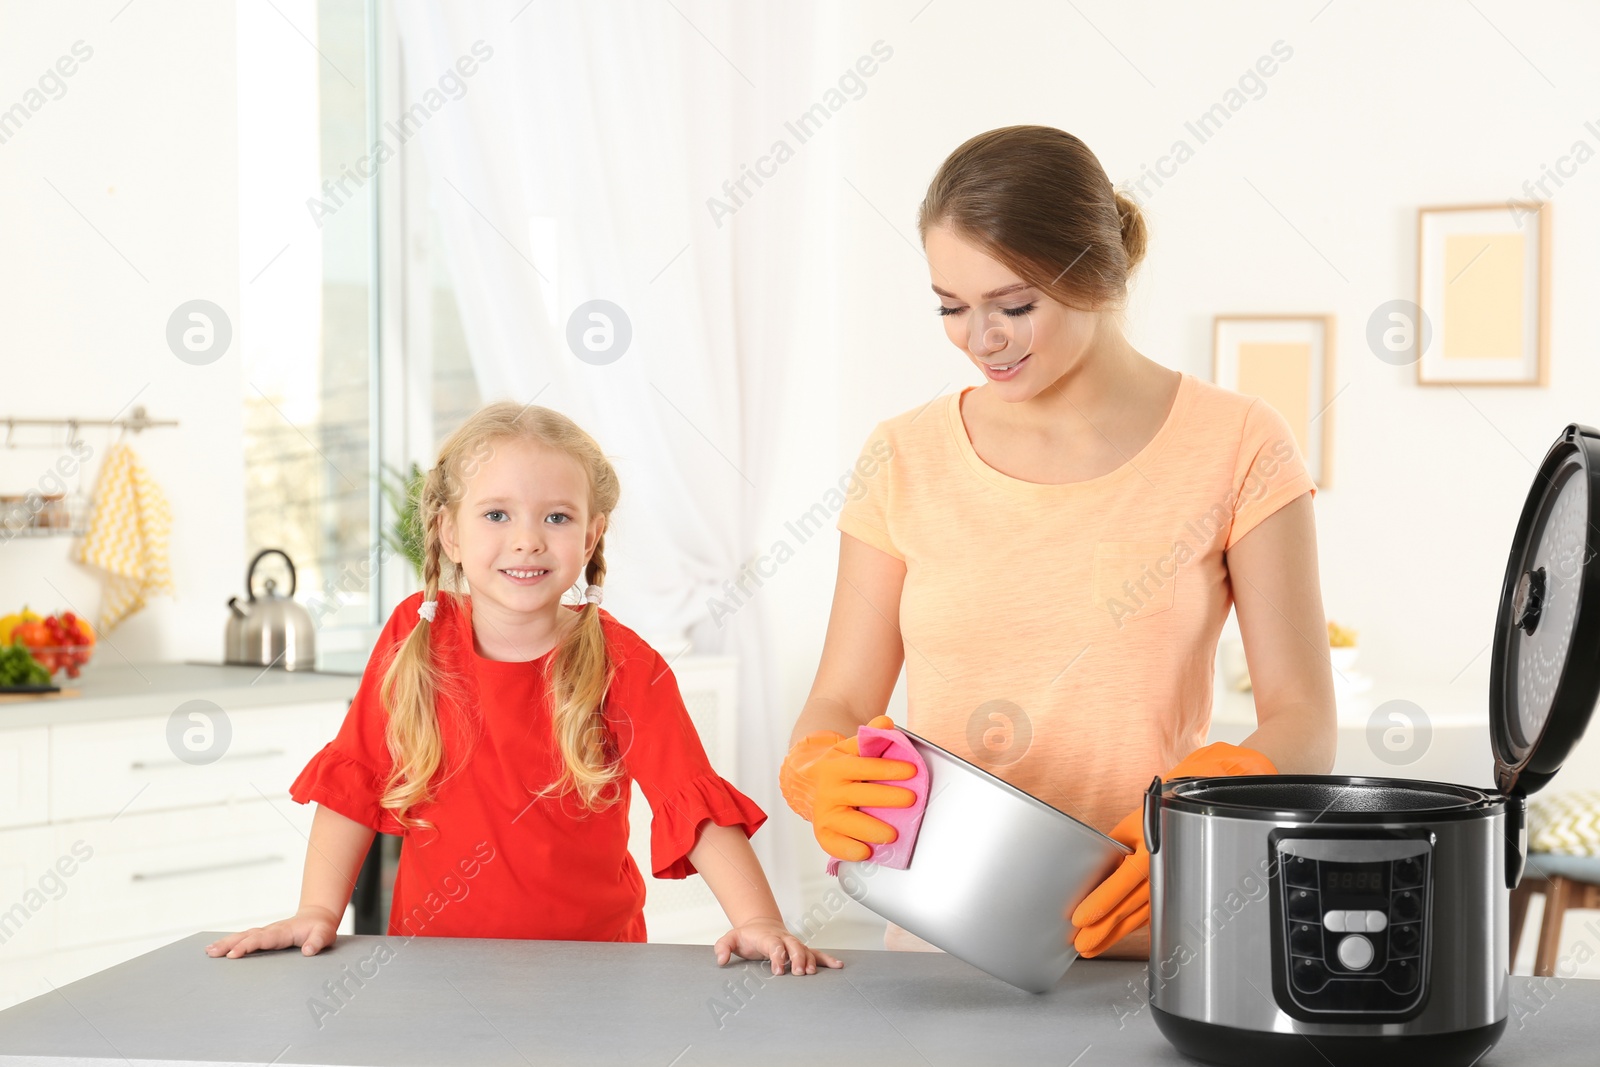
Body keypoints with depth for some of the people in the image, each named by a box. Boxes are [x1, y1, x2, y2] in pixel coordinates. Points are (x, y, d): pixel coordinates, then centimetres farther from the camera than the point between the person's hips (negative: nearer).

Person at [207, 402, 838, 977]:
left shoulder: (623, 666, -5)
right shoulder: (414, 637, 2)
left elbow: (694, 800, -13)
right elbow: (354, 783, 7)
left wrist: (758, 921, -26)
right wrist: (318, 914, -2)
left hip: (589, 957, -2)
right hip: (434, 956, 2)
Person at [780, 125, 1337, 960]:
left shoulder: (1234, 447, 1)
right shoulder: (906, 460, 8)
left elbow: (1302, 720, 0)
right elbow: (840, 702, 11)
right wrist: (822, 776, -12)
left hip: (1152, 937, -2)